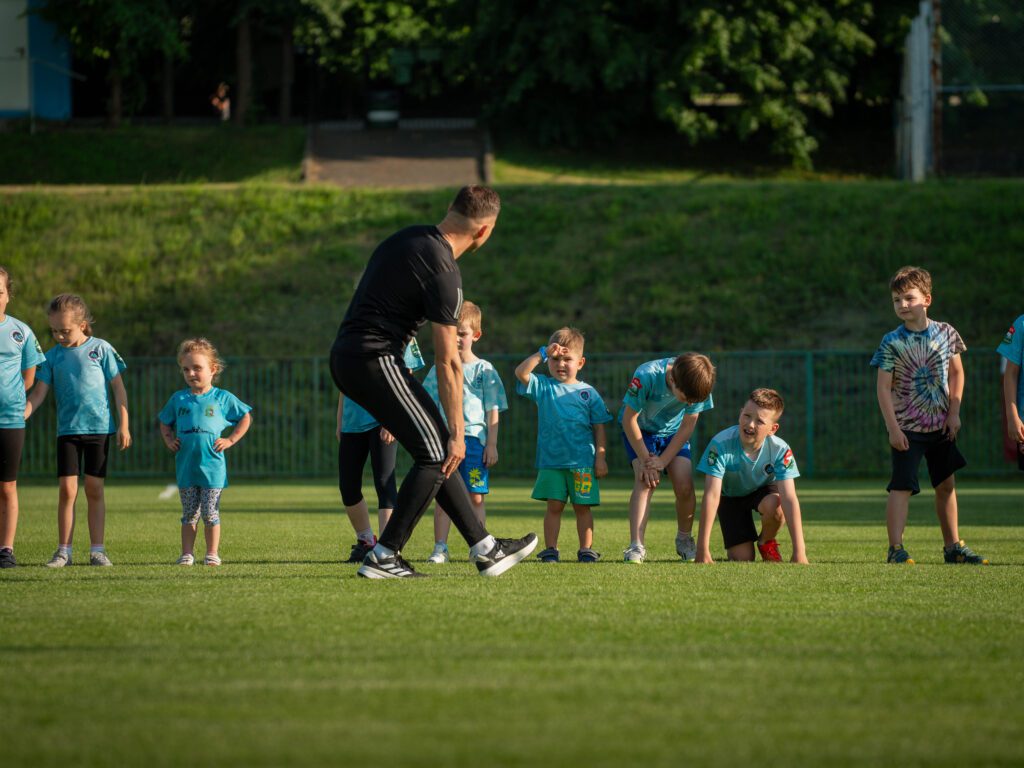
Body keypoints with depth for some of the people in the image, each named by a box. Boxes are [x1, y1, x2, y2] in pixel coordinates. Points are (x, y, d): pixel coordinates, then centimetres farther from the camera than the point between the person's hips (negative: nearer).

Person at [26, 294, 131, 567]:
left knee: (94, 490, 2)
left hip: (99, 429, -1)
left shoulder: (101, 349, -1)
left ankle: (97, 549, 7)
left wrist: (123, 425, -1)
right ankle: (63, 551, 2)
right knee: (67, 489, -4)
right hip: (67, 430, 1)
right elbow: (38, 393, 4)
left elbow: (118, 388, 2)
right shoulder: (53, 356, 5)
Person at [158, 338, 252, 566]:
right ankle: (187, 553, 10)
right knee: (189, 514, 6)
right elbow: (165, 423, 23)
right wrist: (169, 440, 6)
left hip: (212, 467, -2)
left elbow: (245, 418, 10)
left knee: (210, 513, -1)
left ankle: (212, 553, 6)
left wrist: (230, 440, 1)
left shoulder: (222, 398, 0)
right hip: (185, 466, 2)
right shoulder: (178, 399, 8)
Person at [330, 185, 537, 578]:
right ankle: (383, 556, -6)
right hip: (375, 359, -10)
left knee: (437, 451, 12)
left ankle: (484, 548, 16)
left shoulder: (409, 238, 11)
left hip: (345, 357, 10)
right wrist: (458, 431, -8)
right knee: (436, 454, -5)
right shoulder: (442, 271, -16)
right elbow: (447, 362, -14)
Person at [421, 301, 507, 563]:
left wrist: (492, 445, -2)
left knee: (476, 497, -1)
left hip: (475, 439, -1)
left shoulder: (484, 371, 4)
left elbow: (492, 412, 4)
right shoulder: (438, 370, 10)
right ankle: (440, 548, 0)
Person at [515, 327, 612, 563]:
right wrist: (543, 353, -13)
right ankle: (550, 550, 5)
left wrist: (600, 457, 0)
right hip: (551, 461, 0)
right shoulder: (542, 387, 6)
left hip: (582, 461, 0)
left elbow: (599, 427, 7)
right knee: (553, 506, 1)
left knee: (582, 506, 3)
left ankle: (586, 549, 7)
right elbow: (521, 372, -10)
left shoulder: (588, 393, 6)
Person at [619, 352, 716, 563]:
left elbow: (688, 426, -14)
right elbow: (629, 418, -24)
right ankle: (636, 547, -28)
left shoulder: (697, 384, -26)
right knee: (645, 480, -24)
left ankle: (684, 539, 14)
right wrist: (645, 459, -23)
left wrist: (663, 460, -18)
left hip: (672, 432, 3)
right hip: (639, 429, -3)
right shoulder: (646, 377, -36)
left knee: (685, 486, -11)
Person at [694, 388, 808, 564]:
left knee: (774, 505, -35)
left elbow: (789, 498, -36)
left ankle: (766, 542, -1)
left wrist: (799, 552, -42)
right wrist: (702, 550, -39)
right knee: (743, 559, -13)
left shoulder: (780, 450, -31)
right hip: (730, 496, -1)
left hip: (763, 491, 1)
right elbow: (712, 495, -37)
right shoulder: (721, 445, -36)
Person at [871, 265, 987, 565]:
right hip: (907, 427, -4)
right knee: (902, 486, -10)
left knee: (947, 486, 10)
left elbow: (957, 374, 9)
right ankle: (896, 548, -10)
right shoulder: (892, 343, -9)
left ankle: (953, 546, 20)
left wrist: (954, 413, 0)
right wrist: (893, 428, -14)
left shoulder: (946, 334, 0)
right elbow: (884, 388, -8)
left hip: (941, 426, 4)